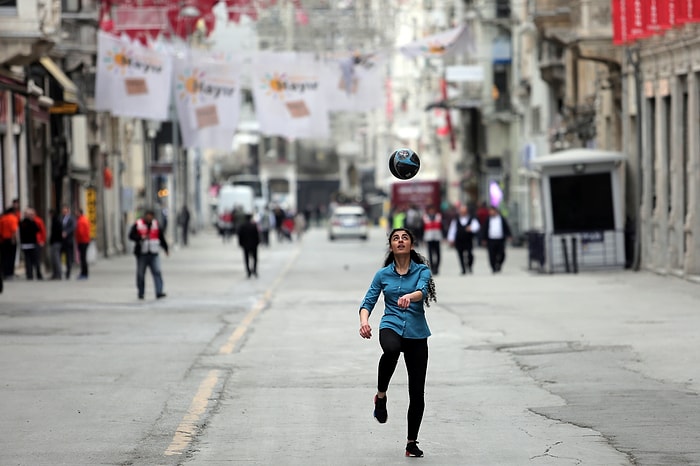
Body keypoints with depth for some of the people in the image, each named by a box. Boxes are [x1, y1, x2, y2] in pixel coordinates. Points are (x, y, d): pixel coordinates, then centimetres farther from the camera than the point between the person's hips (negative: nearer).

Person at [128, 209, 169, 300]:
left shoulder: (156, 225, 11)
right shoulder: (137, 225, 0)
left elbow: (161, 237, 18)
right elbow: (131, 236, -6)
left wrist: (166, 249, 19)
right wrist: (141, 237, -22)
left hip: (153, 254, 2)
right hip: (141, 254, -2)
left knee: (157, 272, -10)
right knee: (141, 274, 3)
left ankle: (159, 292, -15)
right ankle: (141, 293, 15)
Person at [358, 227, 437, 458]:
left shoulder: (422, 270, 2)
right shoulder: (382, 274, 7)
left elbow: (422, 291, -18)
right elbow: (368, 302, 4)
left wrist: (410, 296, -42)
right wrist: (364, 321, -18)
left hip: (416, 333, 1)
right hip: (391, 326, -1)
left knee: (417, 392, 1)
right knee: (391, 349, -41)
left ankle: (412, 442, 16)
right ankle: (381, 395, -20)